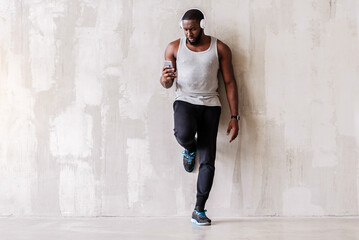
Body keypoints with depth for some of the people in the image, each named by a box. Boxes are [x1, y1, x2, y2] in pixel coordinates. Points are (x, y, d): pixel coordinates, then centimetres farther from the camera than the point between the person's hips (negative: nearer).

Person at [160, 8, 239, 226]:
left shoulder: (220, 49, 2)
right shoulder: (174, 48, 4)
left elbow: (230, 82, 4)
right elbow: (167, 84, 7)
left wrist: (234, 117, -2)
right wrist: (166, 79, -20)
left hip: (210, 105, 0)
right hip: (185, 101, 0)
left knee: (208, 161, -6)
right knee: (184, 135, -35)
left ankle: (199, 210, 6)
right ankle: (190, 149, 5)